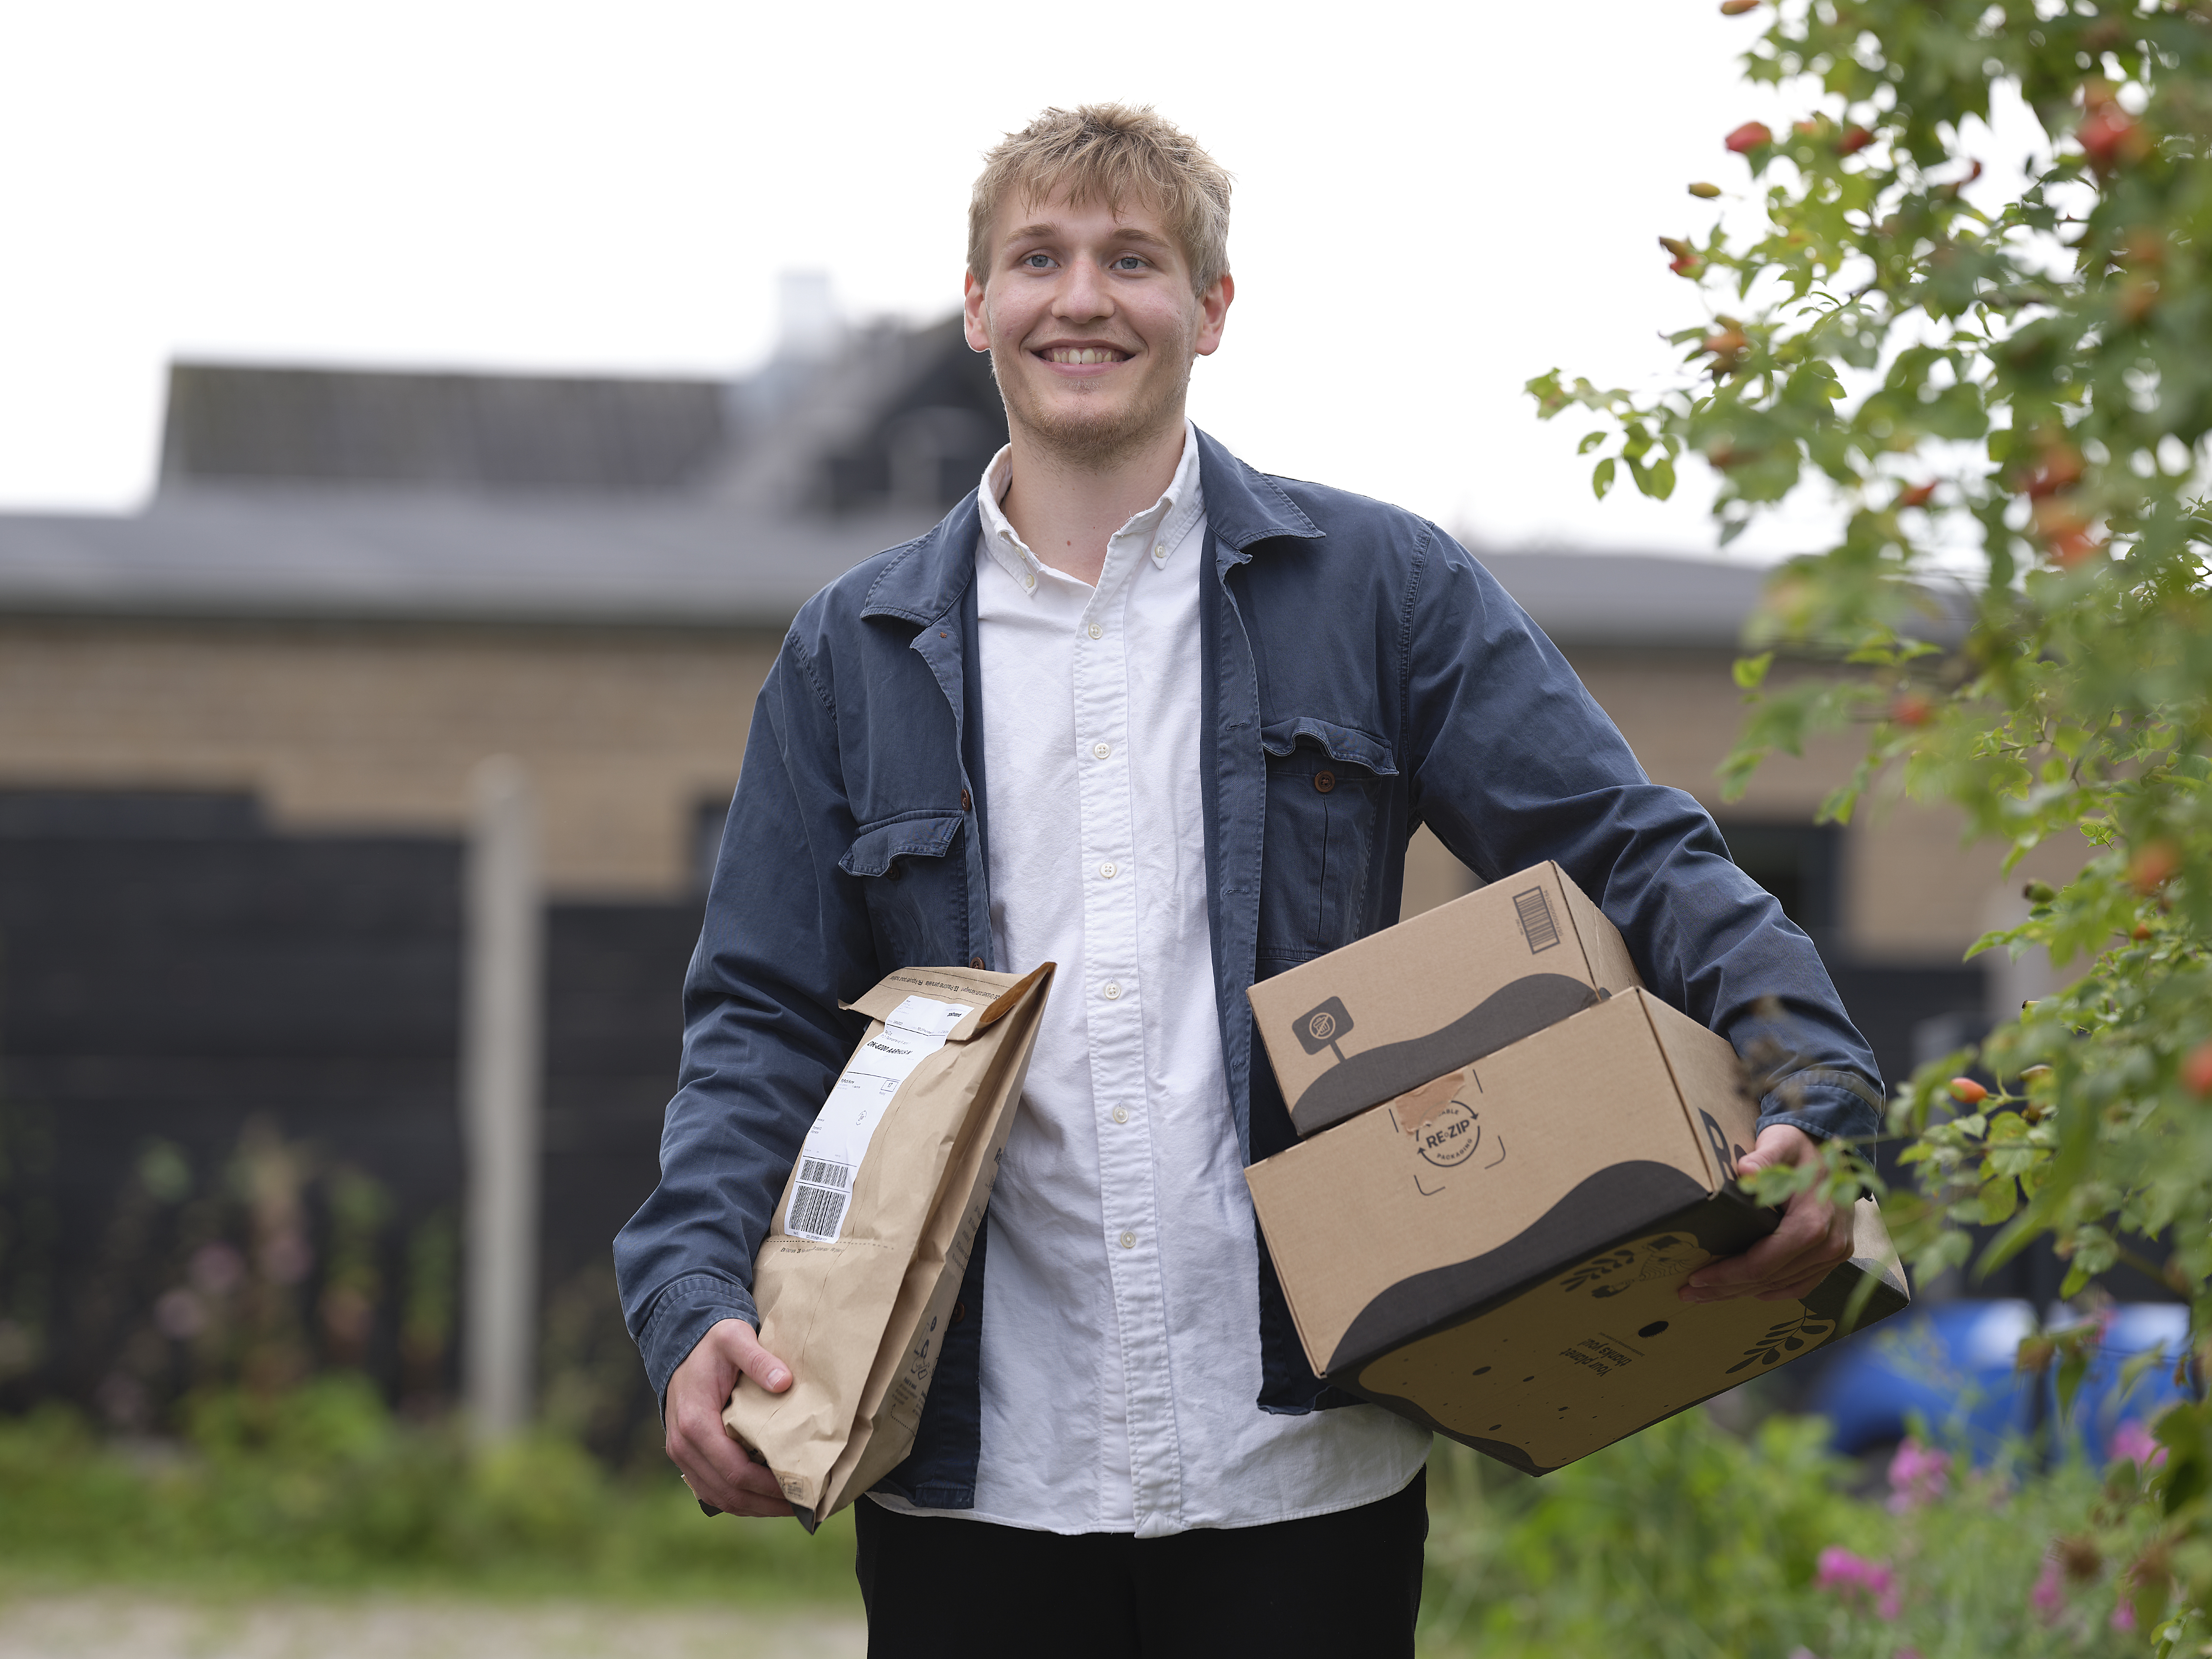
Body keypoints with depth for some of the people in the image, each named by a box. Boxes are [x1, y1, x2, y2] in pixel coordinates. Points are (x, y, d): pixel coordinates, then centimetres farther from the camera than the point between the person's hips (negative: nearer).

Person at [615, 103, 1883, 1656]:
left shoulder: (1377, 586, 5)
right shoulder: (854, 652, 11)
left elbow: (1635, 858, 1)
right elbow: (766, 1017, 9)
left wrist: (1815, 1098, -17)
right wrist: (696, 1305, -8)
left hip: (1302, 1463, -1)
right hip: (976, 1476, 1)